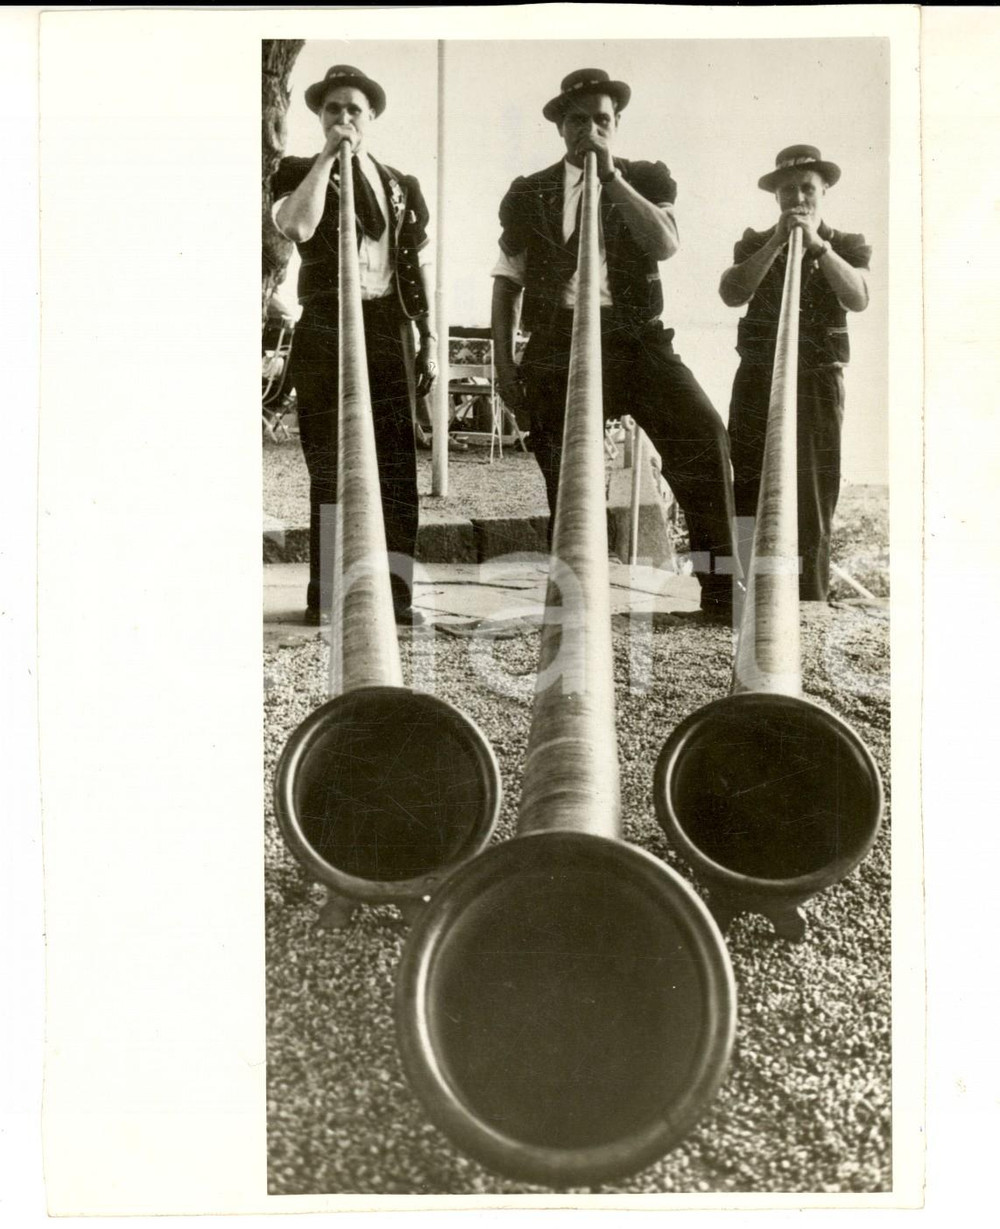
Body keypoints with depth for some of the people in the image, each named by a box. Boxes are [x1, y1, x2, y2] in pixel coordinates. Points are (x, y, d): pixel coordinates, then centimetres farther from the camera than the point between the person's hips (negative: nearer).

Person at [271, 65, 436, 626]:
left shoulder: (401, 186, 18)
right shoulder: (300, 172, 9)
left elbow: (420, 266, 16)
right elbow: (296, 227, -14)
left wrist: (429, 341, 8)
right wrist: (326, 158, -7)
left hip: (386, 330, 3)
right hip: (325, 331, -3)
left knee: (398, 461, -1)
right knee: (330, 464, -3)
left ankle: (394, 589, 6)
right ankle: (326, 593, 3)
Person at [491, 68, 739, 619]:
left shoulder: (644, 180, 11)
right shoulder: (530, 194, 12)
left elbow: (665, 245, -8)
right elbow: (507, 284, 11)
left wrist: (612, 177, -9)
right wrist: (504, 367, 4)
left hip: (633, 340, 0)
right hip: (559, 346, 1)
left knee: (703, 432, -20)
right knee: (566, 482, 1)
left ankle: (721, 585, -12)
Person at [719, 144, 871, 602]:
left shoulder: (846, 246, 11)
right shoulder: (756, 242, 12)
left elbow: (858, 298, -8)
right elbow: (731, 293, -6)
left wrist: (819, 245, -15)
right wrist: (777, 242, -13)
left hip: (818, 381, 0)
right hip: (759, 379, 1)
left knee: (814, 504, 0)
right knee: (749, 496, -3)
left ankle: (811, 603, 5)